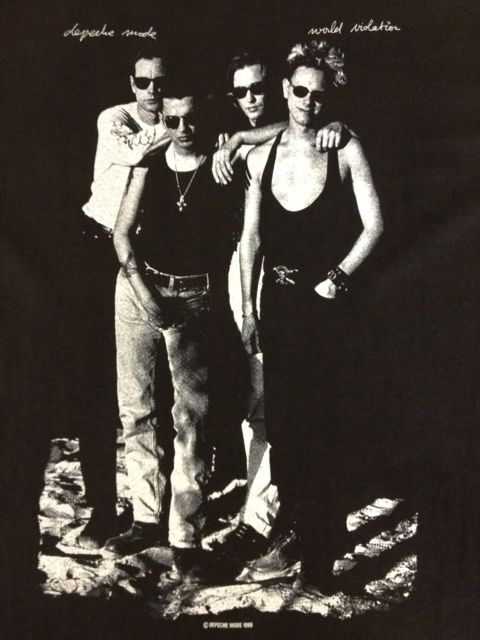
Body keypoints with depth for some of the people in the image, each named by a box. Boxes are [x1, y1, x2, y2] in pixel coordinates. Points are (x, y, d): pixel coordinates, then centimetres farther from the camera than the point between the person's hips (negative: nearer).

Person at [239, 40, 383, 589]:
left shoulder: (345, 150, -2)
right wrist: (249, 310, 4)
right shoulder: (261, 156, 7)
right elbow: (251, 239, 7)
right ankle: (294, 532, 24)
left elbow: (374, 226, -3)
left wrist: (336, 276, -13)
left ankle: (322, 546, 18)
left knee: (323, 424, 2)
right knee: (281, 420, 7)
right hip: (278, 303, 4)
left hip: (328, 304, -3)